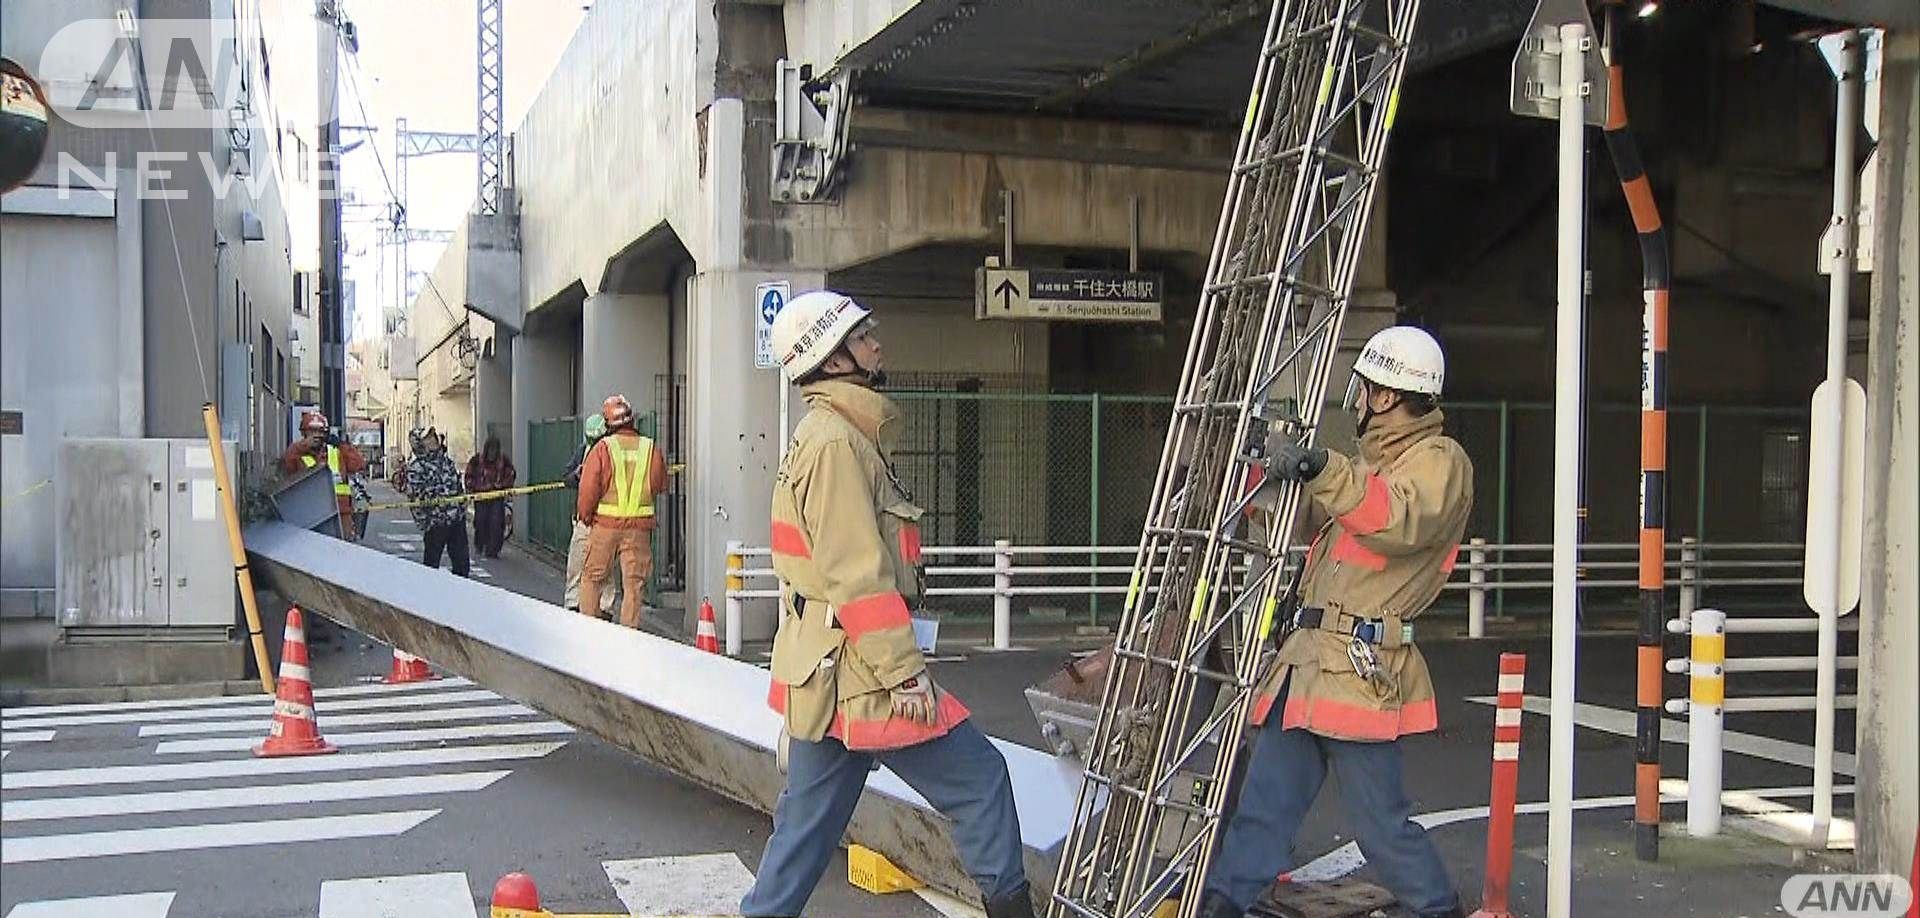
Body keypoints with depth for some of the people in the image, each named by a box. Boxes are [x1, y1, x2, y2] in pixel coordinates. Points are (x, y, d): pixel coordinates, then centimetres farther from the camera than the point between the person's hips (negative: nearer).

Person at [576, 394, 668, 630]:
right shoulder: (651, 449, -2)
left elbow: (589, 488, -8)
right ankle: (629, 630, 6)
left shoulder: (602, 448, -8)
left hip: (605, 524, -1)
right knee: (634, 582, 7)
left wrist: (585, 515, 5)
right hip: (640, 527, 1)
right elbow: (661, 485, 9)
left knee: (592, 576, 13)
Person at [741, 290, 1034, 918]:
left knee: (809, 820, 14)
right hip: (860, 670, -10)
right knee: (979, 778, 1)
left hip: (826, 673, 10)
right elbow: (858, 576, -22)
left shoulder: (829, 436, 18)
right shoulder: (838, 443, -15)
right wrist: (904, 673, -21)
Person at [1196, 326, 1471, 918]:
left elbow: (1401, 521, -27)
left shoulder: (1440, 461, -5)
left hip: (1359, 670, -8)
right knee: (1265, 802, 6)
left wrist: (1320, 469, -34)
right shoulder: (1372, 459, 24)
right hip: (1305, 658, 9)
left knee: (1379, 821, 0)